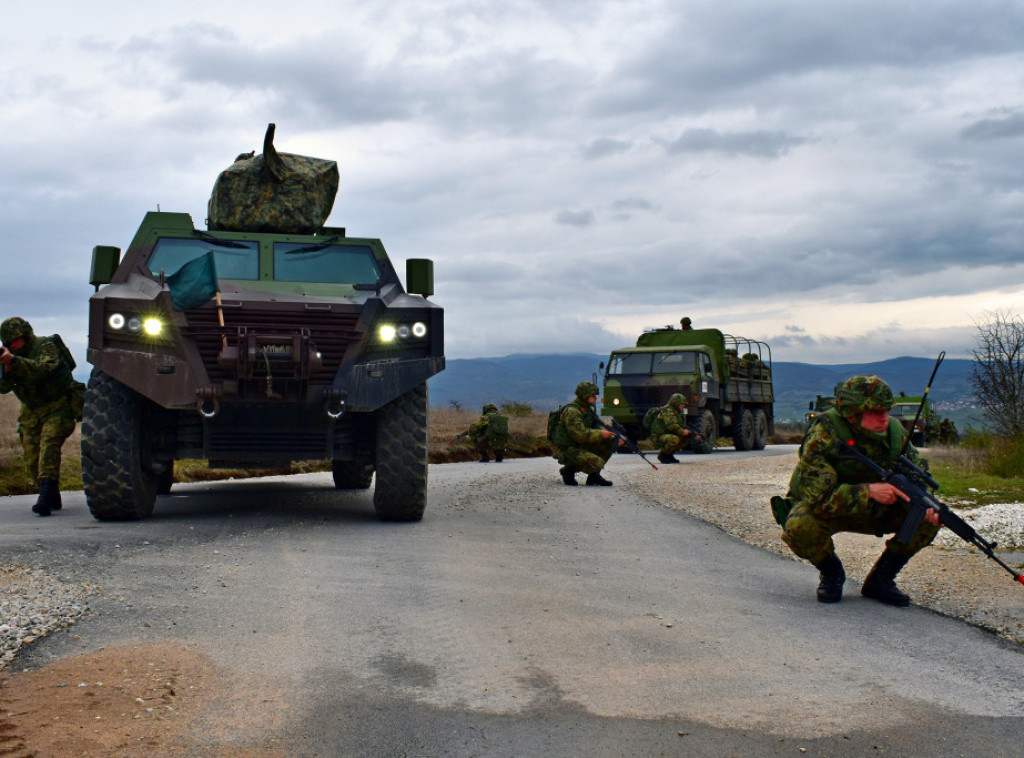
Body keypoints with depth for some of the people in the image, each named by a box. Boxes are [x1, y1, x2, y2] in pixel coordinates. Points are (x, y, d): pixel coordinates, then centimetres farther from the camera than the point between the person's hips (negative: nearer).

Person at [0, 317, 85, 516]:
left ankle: (46, 498, -36)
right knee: (32, 460, 2)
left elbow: (43, 369, -33)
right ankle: (53, 499, 19)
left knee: (49, 445, -26)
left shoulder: (46, 347, -12)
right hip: (32, 412, 7)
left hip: (59, 407, -7)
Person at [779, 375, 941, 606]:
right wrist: (868, 491, -43)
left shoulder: (894, 431, -13)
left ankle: (881, 578, 3)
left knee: (928, 519, -16)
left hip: (875, 510, 4)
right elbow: (817, 496, -35)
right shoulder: (823, 436, -29)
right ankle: (831, 573, -3)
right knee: (799, 526, -36)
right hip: (827, 513, -4)